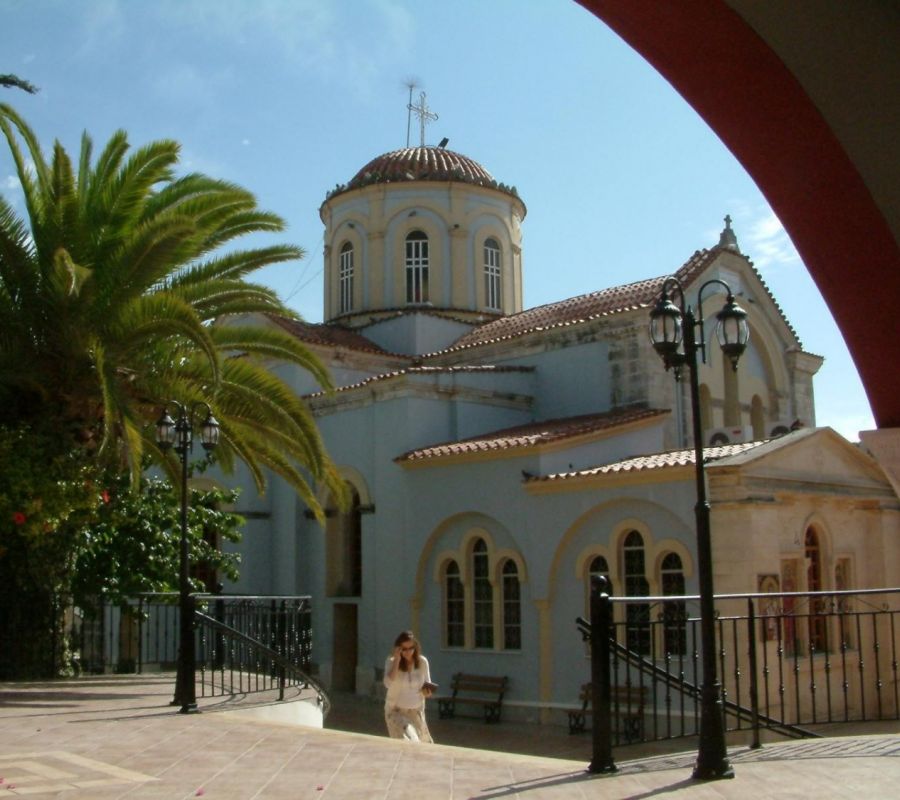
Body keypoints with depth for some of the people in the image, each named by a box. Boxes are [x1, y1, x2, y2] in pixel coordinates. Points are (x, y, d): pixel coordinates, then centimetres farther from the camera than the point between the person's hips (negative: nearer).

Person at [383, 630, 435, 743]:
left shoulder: (422, 662, -6)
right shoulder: (391, 661, -12)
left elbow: (427, 684, 6)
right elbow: (388, 683, -28)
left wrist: (426, 691, -17)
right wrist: (396, 660, -28)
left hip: (417, 712, 4)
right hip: (396, 711, -4)